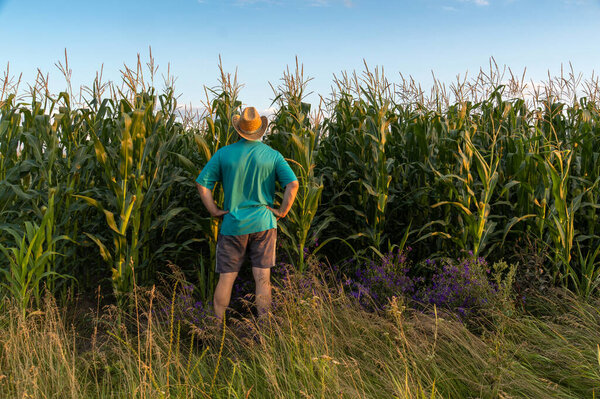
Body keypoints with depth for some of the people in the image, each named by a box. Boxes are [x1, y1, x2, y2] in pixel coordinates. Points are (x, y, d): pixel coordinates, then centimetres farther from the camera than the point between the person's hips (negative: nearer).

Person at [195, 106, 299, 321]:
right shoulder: (272, 155, -1)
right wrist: (282, 212, -2)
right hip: (263, 224, 0)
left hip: (233, 225, 0)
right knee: (262, 277, 4)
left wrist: (214, 211, 3)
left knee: (226, 277, 8)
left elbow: (202, 183, -3)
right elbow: (293, 184, -10)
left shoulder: (224, 154, -1)